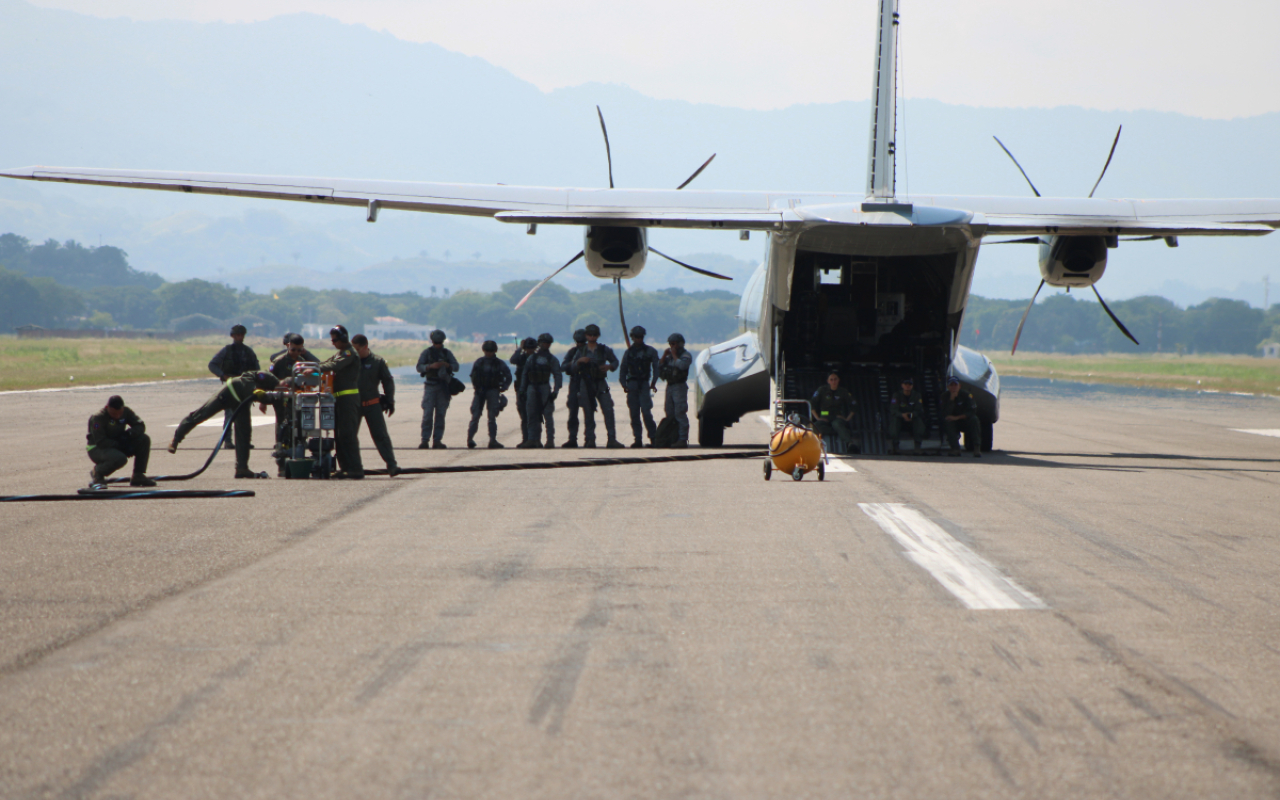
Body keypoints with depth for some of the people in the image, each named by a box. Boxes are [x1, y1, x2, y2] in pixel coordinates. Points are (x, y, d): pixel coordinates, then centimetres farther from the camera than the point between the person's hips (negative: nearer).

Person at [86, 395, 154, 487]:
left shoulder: (126, 412, -4)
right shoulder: (98, 418, -23)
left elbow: (140, 426, -2)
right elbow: (100, 442, -27)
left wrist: (129, 433, -22)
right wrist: (119, 444, -29)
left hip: (118, 445, 7)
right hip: (98, 449, -7)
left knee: (144, 439, -13)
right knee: (120, 458, -38)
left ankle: (138, 476, -7)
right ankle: (97, 472, -7)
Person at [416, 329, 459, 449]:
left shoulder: (447, 353, 9)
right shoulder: (427, 352, 3)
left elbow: (456, 367, 4)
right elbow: (419, 367, -5)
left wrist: (446, 365, -16)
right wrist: (431, 366, -22)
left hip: (443, 387, 2)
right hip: (430, 385, -2)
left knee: (440, 414, 1)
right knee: (428, 413, -8)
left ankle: (437, 440, 5)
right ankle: (425, 440, -7)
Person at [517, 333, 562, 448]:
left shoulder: (552, 359, 8)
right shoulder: (531, 358, 14)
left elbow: (558, 376, 2)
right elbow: (524, 375, 14)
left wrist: (555, 391, -9)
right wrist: (523, 390, 7)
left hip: (545, 388, -3)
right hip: (532, 388, 3)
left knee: (548, 415, -7)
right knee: (532, 415, 3)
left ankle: (550, 440, -5)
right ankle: (533, 439, 7)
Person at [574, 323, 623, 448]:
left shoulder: (604, 350, 6)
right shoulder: (581, 351, 8)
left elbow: (615, 361, 15)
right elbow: (573, 369, 8)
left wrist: (609, 366, -7)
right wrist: (579, 361, -12)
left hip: (600, 383, -1)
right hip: (585, 385, 1)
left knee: (608, 410, -12)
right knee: (588, 413, 1)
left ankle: (611, 439, -13)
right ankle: (590, 439, 7)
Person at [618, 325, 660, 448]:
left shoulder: (650, 351, 7)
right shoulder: (628, 352, 14)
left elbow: (656, 368, 4)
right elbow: (623, 370, 15)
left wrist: (653, 383, -9)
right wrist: (624, 385, 1)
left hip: (644, 385, -3)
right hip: (632, 385, 3)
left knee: (646, 412, -14)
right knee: (634, 414, 1)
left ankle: (653, 437, -6)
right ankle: (638, 439, 4)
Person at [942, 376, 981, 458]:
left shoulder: (966, 395, -8)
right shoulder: (945, 397, -6)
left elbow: (972, 411, -18)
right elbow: (945, 414, -19)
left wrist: (956, 417, -27)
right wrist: (951, 399, -28)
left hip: (965, 422, -1)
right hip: (953, 425, 1)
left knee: (974, 419, -32)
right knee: (946, 421, -32)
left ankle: (977, 448, -35)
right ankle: (955, 449, -37)